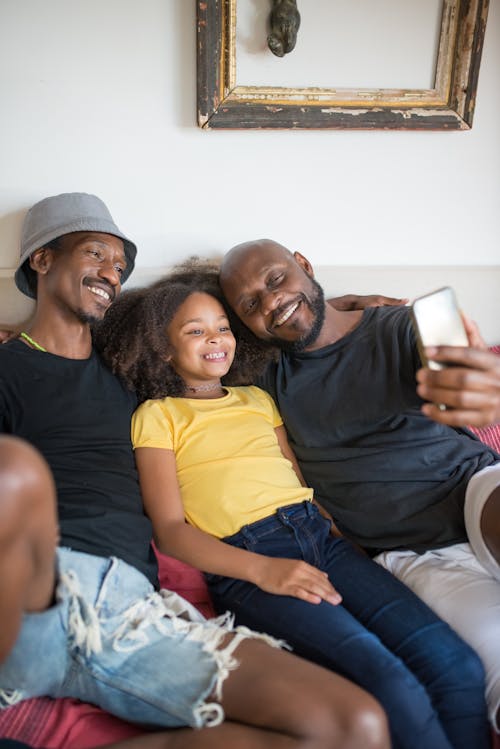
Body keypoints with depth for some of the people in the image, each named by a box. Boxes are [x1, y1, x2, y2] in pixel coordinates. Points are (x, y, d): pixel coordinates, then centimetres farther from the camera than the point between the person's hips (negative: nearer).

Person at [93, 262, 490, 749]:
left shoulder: (258, 399, 26)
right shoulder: (157, 416, 10)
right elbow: (170, 530, 0)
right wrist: (261, 569, -15)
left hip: (320, 536, 5)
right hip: (243, 564, -5)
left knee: (458, 666, -17)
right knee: (390, 683, -27)